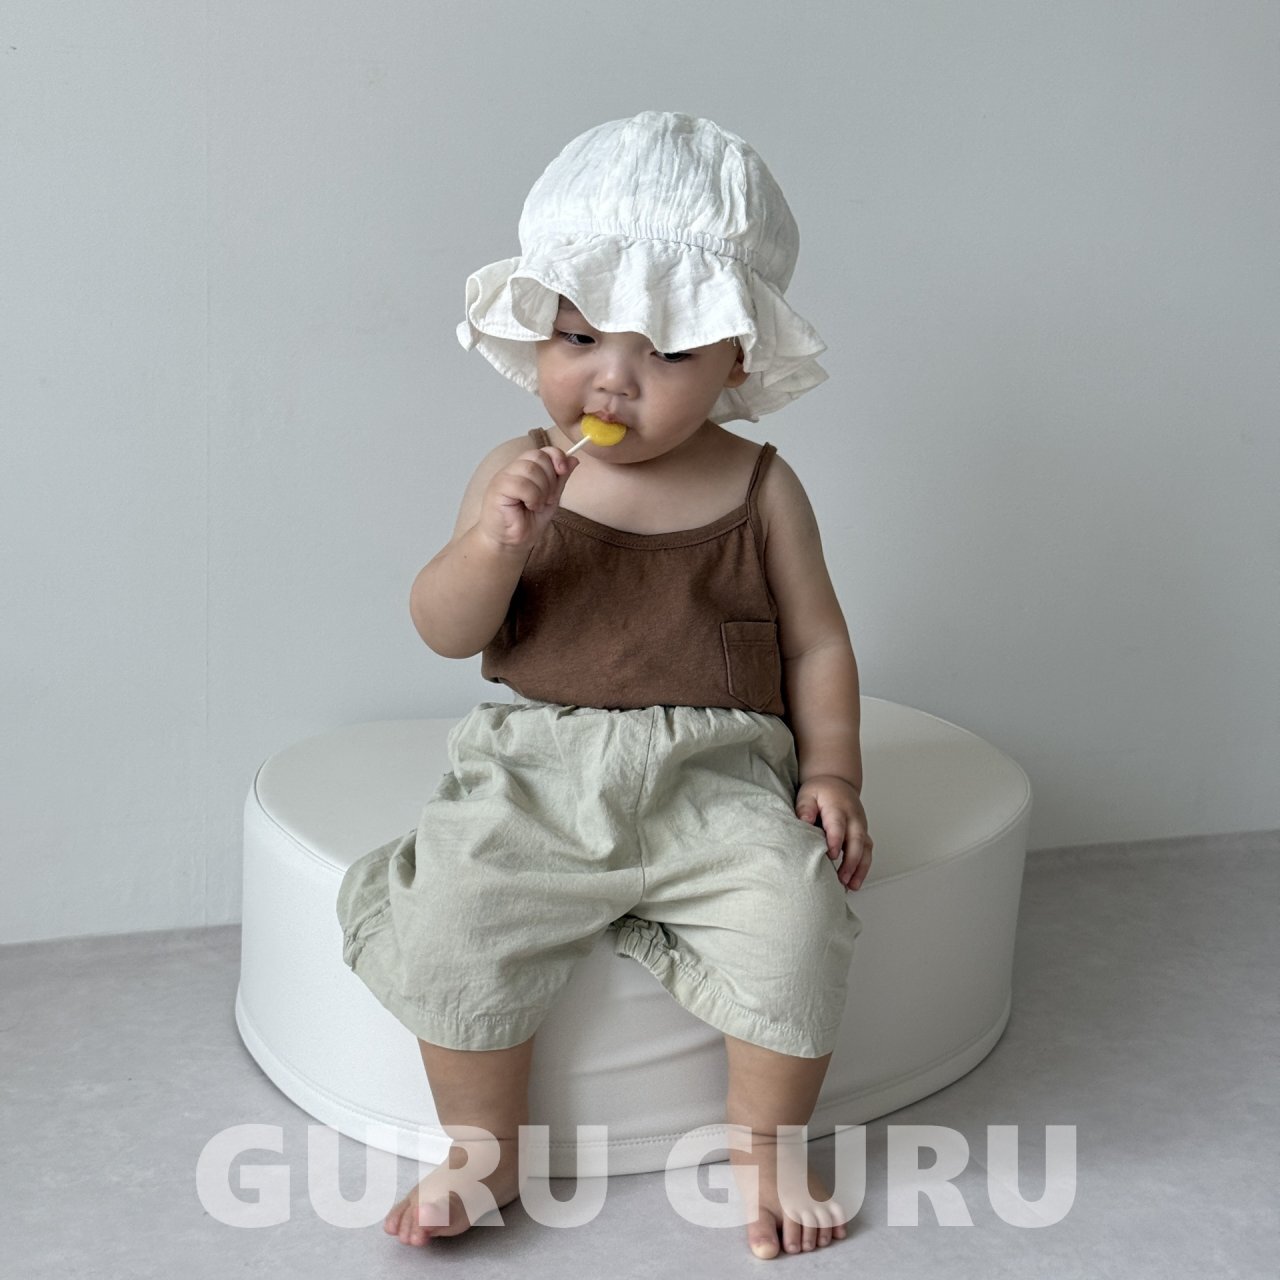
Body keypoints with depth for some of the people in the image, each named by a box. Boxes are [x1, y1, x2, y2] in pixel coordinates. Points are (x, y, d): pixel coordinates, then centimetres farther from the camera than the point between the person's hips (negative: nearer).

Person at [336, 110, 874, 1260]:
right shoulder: (519, 476, 3)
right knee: (454, 916, -22)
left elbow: (816, 644, 10)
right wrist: (493, 543, -21)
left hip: (718, 779, 0)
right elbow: (447, 633, -2)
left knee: (795, 908, -26)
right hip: (538, 774, 1)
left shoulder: (759, 487, 4)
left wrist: (830, 772, -2)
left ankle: (766, 1143, 1)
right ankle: (481, 1150, 4)